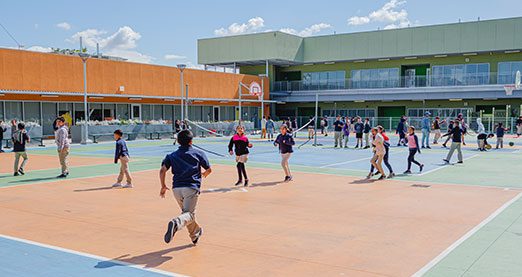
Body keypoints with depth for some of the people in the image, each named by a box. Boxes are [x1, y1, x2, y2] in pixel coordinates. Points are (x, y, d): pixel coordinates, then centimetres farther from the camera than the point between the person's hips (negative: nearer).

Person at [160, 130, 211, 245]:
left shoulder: (172, 155, 13)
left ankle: (195, 235, 36)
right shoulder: (198, 153, 9)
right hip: (191, 188, -4)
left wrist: (163, 186, 10)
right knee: (189, 214, -10)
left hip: (176, 188, 4)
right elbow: (209, 169, 15)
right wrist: (204, 175, 37)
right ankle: (176, 223, -42)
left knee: (186, 211, 23)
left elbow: (162, 170, 1)